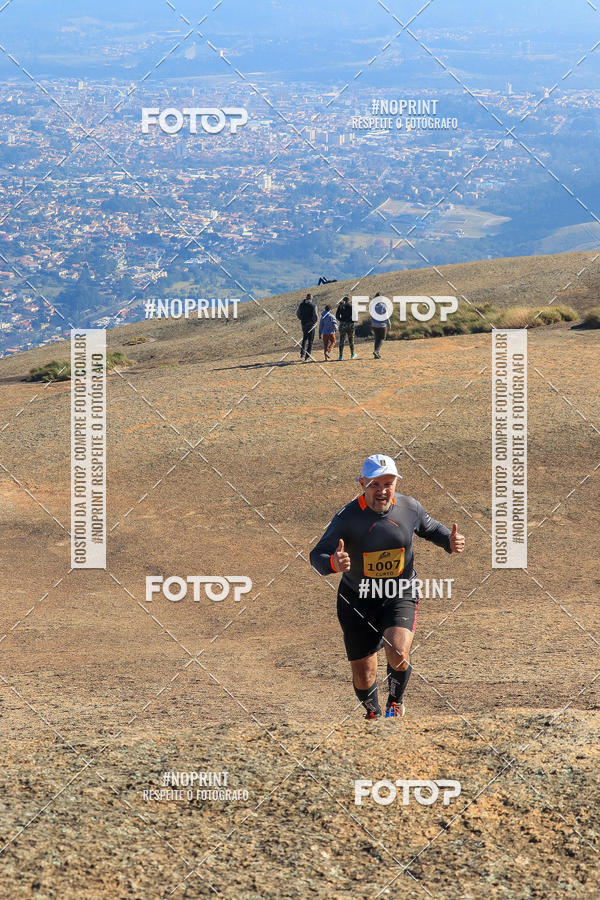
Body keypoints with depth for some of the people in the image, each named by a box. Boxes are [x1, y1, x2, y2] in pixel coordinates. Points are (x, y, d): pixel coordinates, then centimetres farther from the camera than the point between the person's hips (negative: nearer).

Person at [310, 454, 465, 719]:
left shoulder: (410, 508, -7)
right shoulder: (347, 517, -17)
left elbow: (431, 528, 15)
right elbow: (317, 556, -19)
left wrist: (449, 542, -6)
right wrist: (333, 563, -42)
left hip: (400, 597, 1)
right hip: (358, 599, -1)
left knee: (398, 653, -25)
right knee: (364, 675, 6)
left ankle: (396, 701, 7)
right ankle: (373, 714, 39)